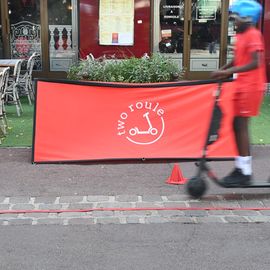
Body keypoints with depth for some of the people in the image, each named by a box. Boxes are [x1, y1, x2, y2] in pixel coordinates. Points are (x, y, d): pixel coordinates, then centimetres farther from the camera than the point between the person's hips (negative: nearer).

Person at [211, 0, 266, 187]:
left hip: (250, 87, -9)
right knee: (237, 126, 10)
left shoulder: (253, 35, -14)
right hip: (241, 86, 9)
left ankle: (245, 173, -1)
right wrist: (223, 71, 6)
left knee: (241, 126, -7)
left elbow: (256, 63, -24)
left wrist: (228, 72, -26)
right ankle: (241, 167, 19)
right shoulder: (241, 36, 13)